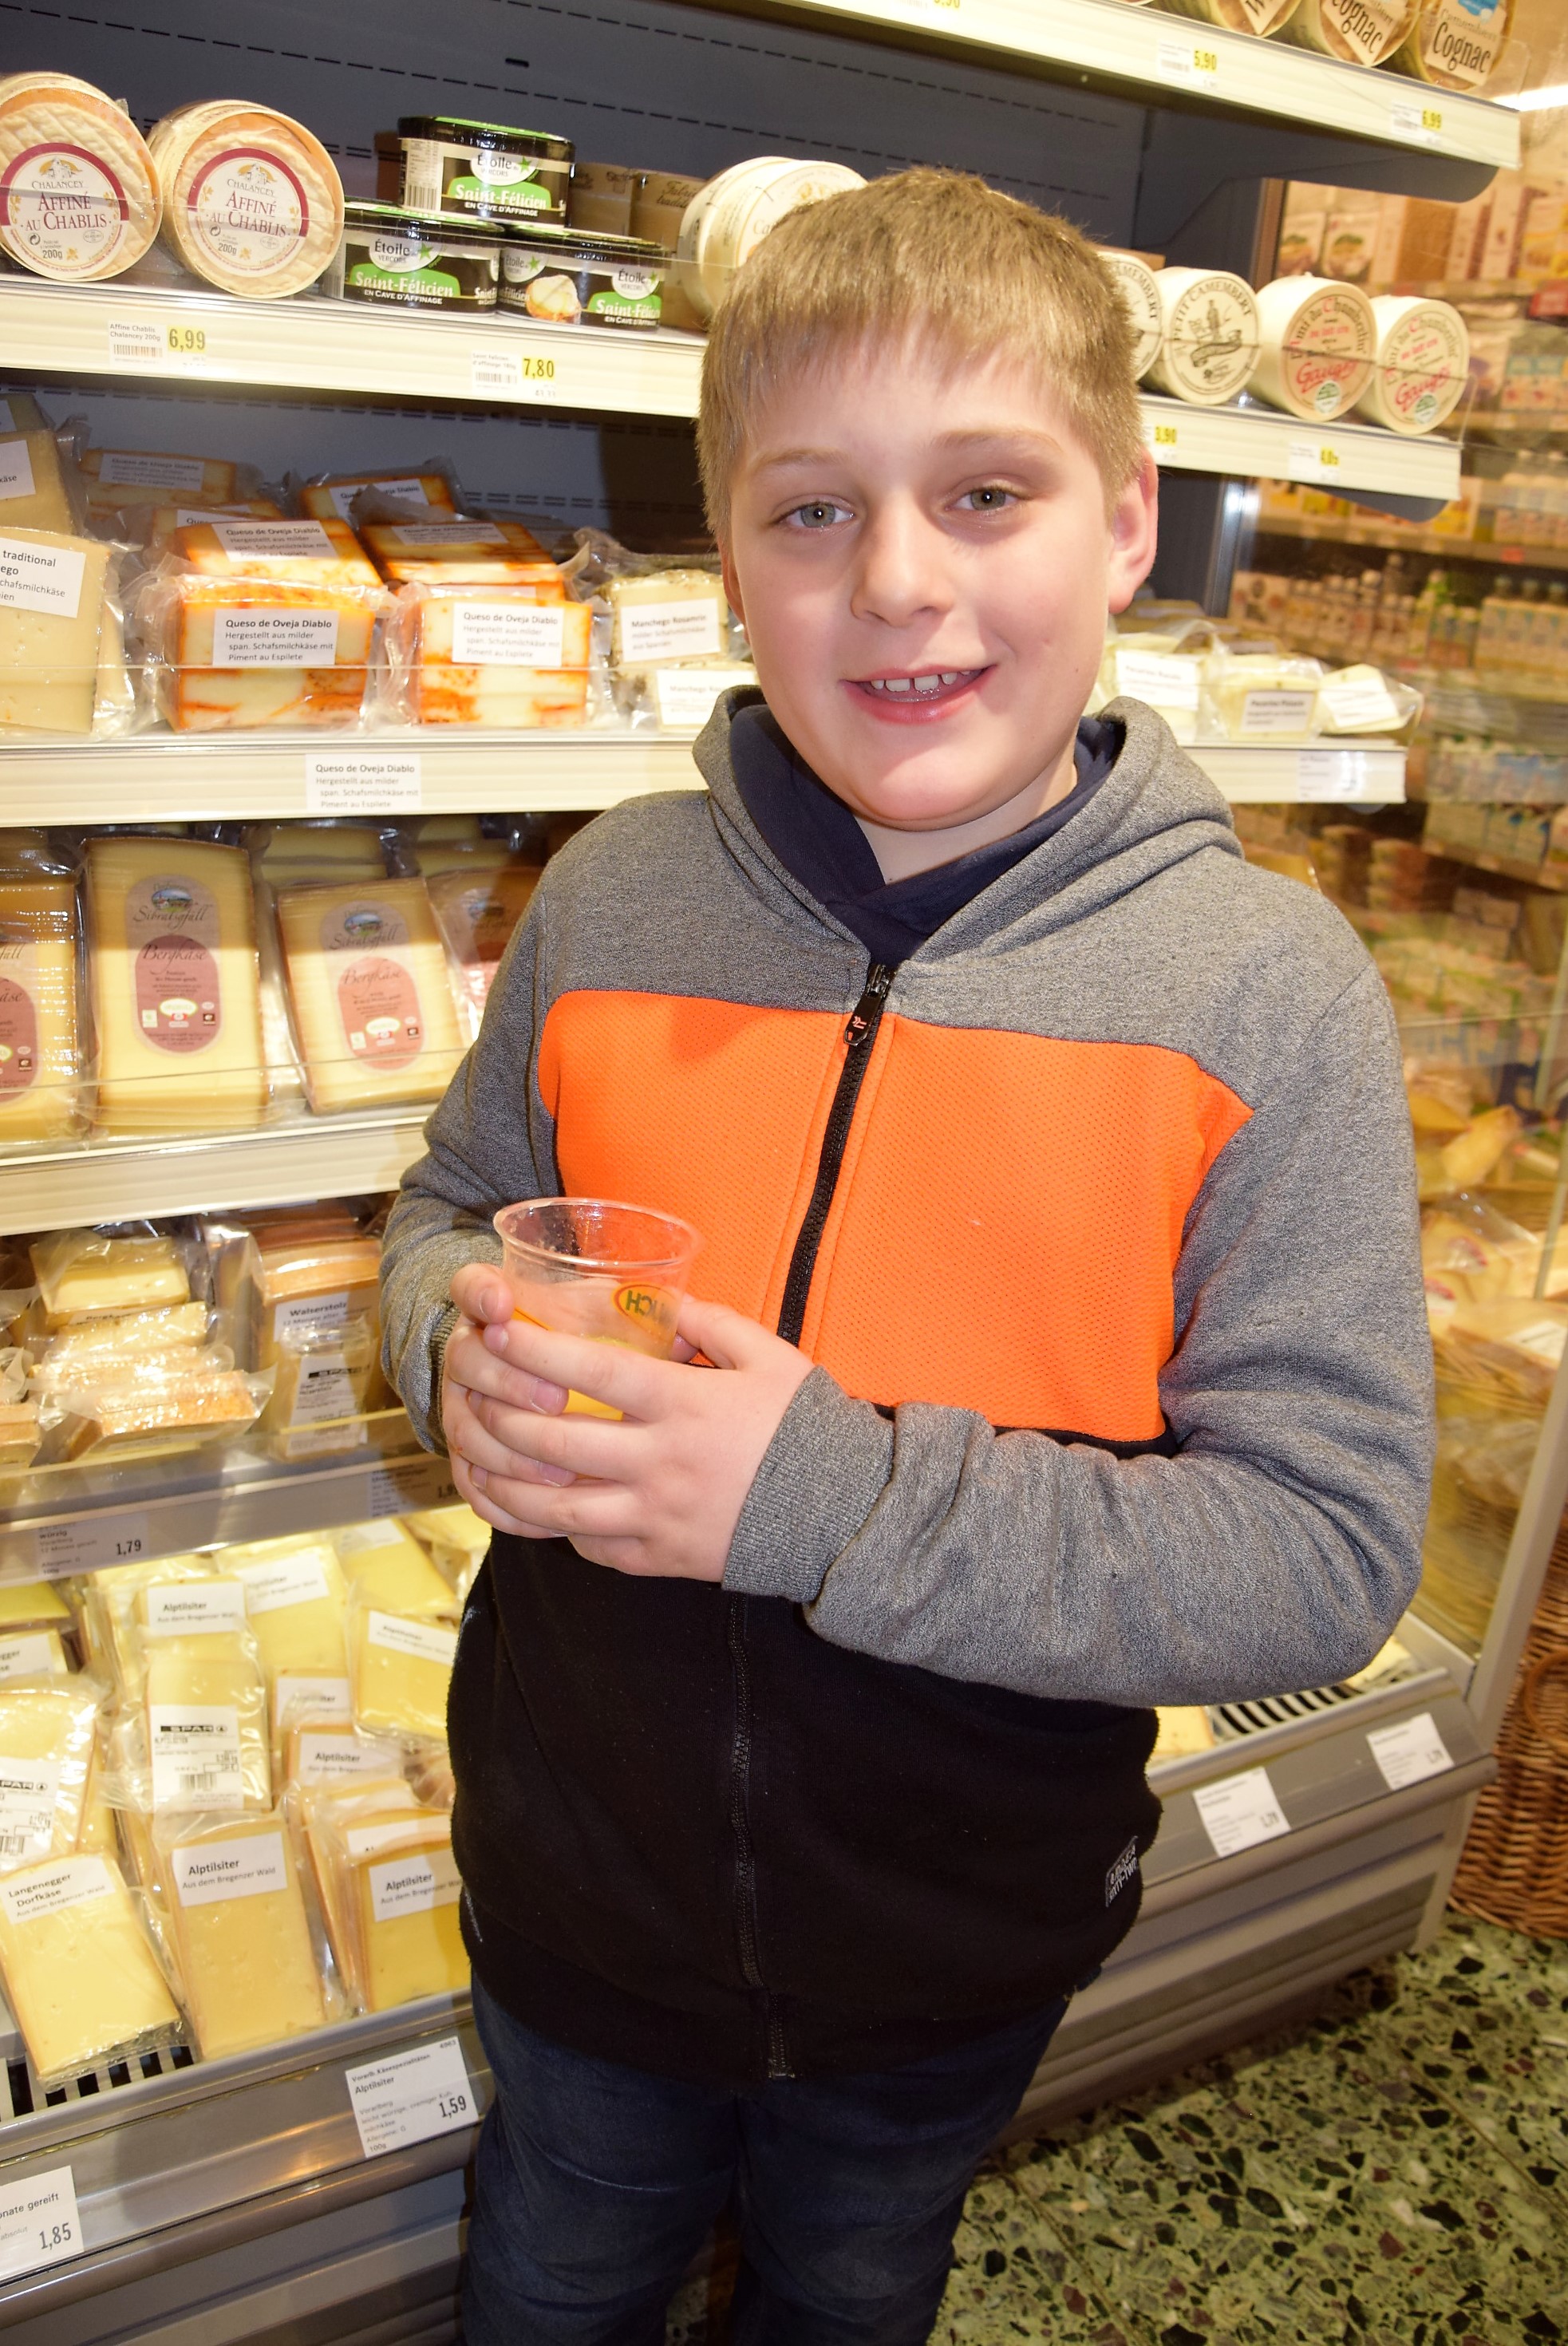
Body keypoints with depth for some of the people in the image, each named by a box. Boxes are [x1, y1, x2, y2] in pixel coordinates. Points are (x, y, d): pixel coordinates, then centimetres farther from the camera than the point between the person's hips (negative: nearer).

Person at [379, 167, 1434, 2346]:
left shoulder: (1265, 981, -19)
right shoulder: (614, 895, -11)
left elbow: (1325, 1553, -20)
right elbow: (454, 1203, 5)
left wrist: (832, 1498, -31)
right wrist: (463, 1338, -18)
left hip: (958, 1954, -1)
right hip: (575, 1880, 2)